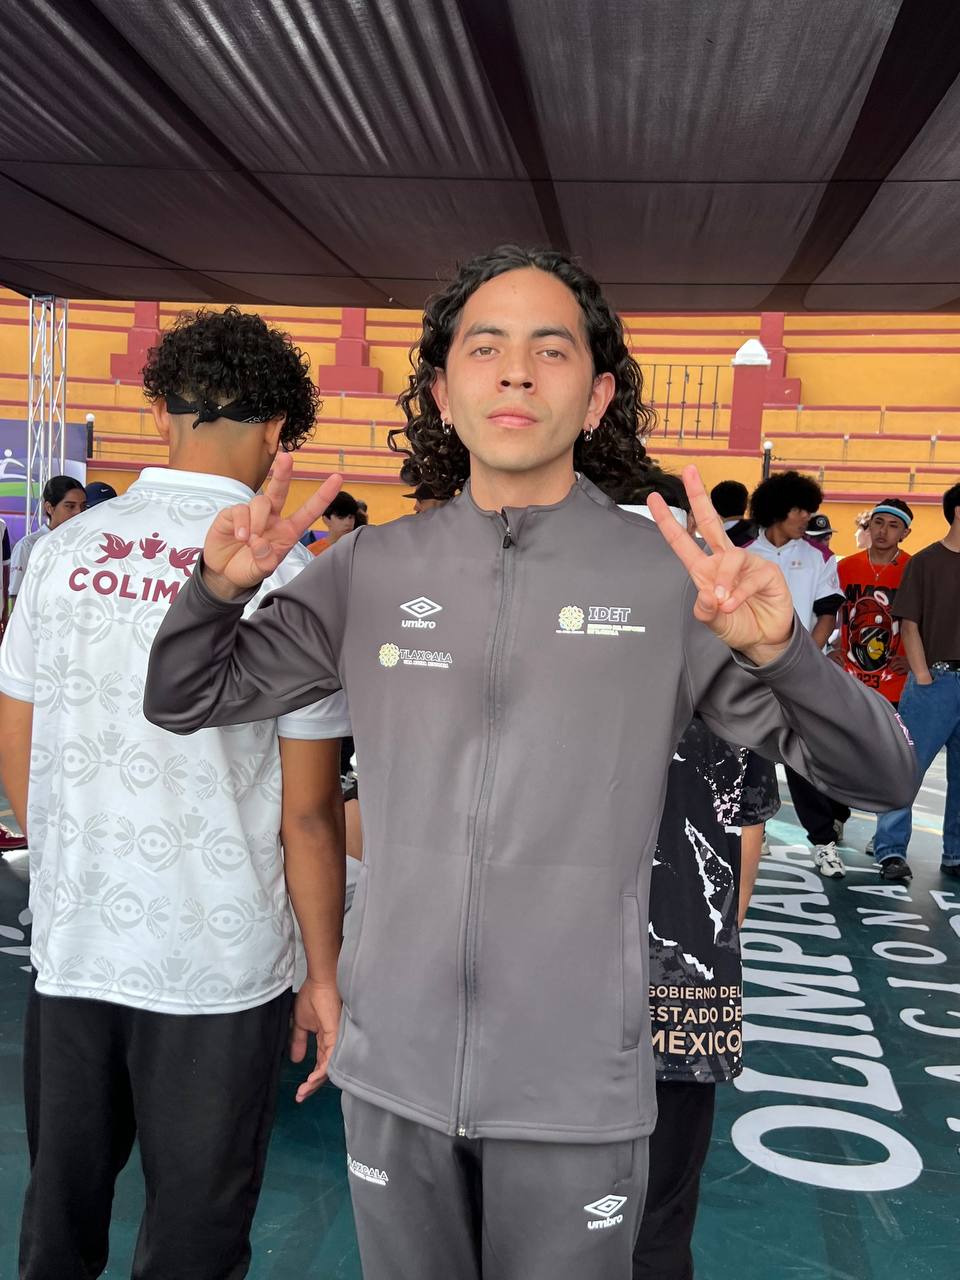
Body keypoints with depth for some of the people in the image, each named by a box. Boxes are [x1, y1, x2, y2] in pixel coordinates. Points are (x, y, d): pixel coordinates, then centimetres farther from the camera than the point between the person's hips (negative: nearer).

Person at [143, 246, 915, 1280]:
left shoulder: (669, 572, -8)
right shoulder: (372, 567, -1)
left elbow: (879, 776, -9)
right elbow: (180, 702, 6)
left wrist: (776, 648, -29)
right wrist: (219, 585, -14)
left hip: (575, 1089, -2)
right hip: (390, 1068, 2)